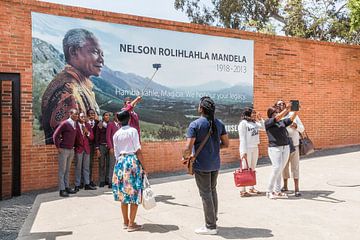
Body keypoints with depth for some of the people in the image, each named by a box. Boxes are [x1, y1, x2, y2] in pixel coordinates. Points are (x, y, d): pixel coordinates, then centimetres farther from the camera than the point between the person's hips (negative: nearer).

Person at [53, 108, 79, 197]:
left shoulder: (75, 124, 8)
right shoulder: (65, 123, -12)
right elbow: (55, 135, -12)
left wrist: (73, 146, 12)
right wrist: (58, 147, -11)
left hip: (71, 150, 7)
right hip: (64, 150, -7)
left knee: (67, 170, 13)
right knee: (62, 170, 0)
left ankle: (67, 187, 21)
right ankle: (62, 190, 4)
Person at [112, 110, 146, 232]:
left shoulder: (116, 134, 7)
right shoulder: (133, 131, -7)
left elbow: (116, 153, 10)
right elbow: (138, 150, -10)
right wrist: (143, 166, -6)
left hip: (120, 162, 5)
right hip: (133, 161, -5)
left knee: (124, 194, 12)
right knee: (134, 193, 3)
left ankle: (126, 222, 22)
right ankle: (131, 224, 6)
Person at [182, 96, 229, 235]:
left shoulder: (195, 124, -16)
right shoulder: (219, 124, 2)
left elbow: (188, 148, -20)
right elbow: (226, 144, 6)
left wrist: (185, 157, -1)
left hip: (201, 165, -6)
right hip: (215, 164, 6)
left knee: (205, 194, 4)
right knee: (212, 190, 22)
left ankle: (210, 226, 15)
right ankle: (213, 218, 37)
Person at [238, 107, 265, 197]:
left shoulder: (254, 122, 10)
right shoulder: (243, 123, -10)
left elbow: (264, 128, 18)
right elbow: (242, 138, -14)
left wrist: (260, 119, 5)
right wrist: (244, 151, -18)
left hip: (255, 148, 8)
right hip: (247, 149, -7)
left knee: (252, 169, 14)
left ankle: (252, 188, 24)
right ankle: (242, 191, 0)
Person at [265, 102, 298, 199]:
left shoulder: (282, 122, 18)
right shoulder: (268, 122, 0)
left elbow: (291, 119, 8)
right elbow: (278, 117, -14)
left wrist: (296, 110, -7)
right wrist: (287, 108, -18)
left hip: (286, 148, 6)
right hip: (274, 148, -6)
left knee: (280, 169, 6)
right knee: (276, 168, -14)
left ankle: (277, 191, 12)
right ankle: (269, 191, -3)